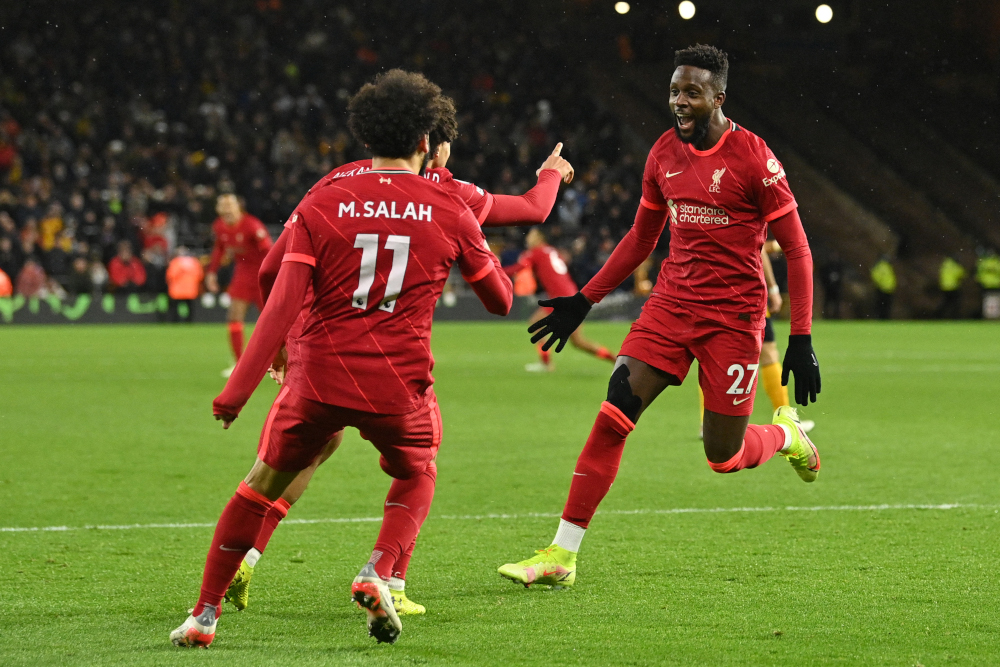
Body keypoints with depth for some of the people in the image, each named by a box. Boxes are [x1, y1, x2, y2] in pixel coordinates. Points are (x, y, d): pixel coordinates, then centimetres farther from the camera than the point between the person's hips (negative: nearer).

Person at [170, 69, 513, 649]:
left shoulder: (321, 205, -1)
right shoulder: (451, 213, 1)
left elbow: (284, 304, -10)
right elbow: (501, 299, 13)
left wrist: (239, 388, -10)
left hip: (321, 377, 0)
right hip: (400, 384, 0)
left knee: (262, 485, 18)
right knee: (418, 476, 28)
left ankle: (205, 615, 18)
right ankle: (378, 574, 3)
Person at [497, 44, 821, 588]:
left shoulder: (753, 159, -12)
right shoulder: (664, 154, 6)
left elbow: (796, 250, -8)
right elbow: (641, 238, 20)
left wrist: (801, 340, -12)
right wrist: (584, 300, 17)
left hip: (733, 315, -4)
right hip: (672, 302, 4)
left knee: (723, 457, 0)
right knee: (612, 416, -12)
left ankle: (786, 433, 37)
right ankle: (561, 556, -10)